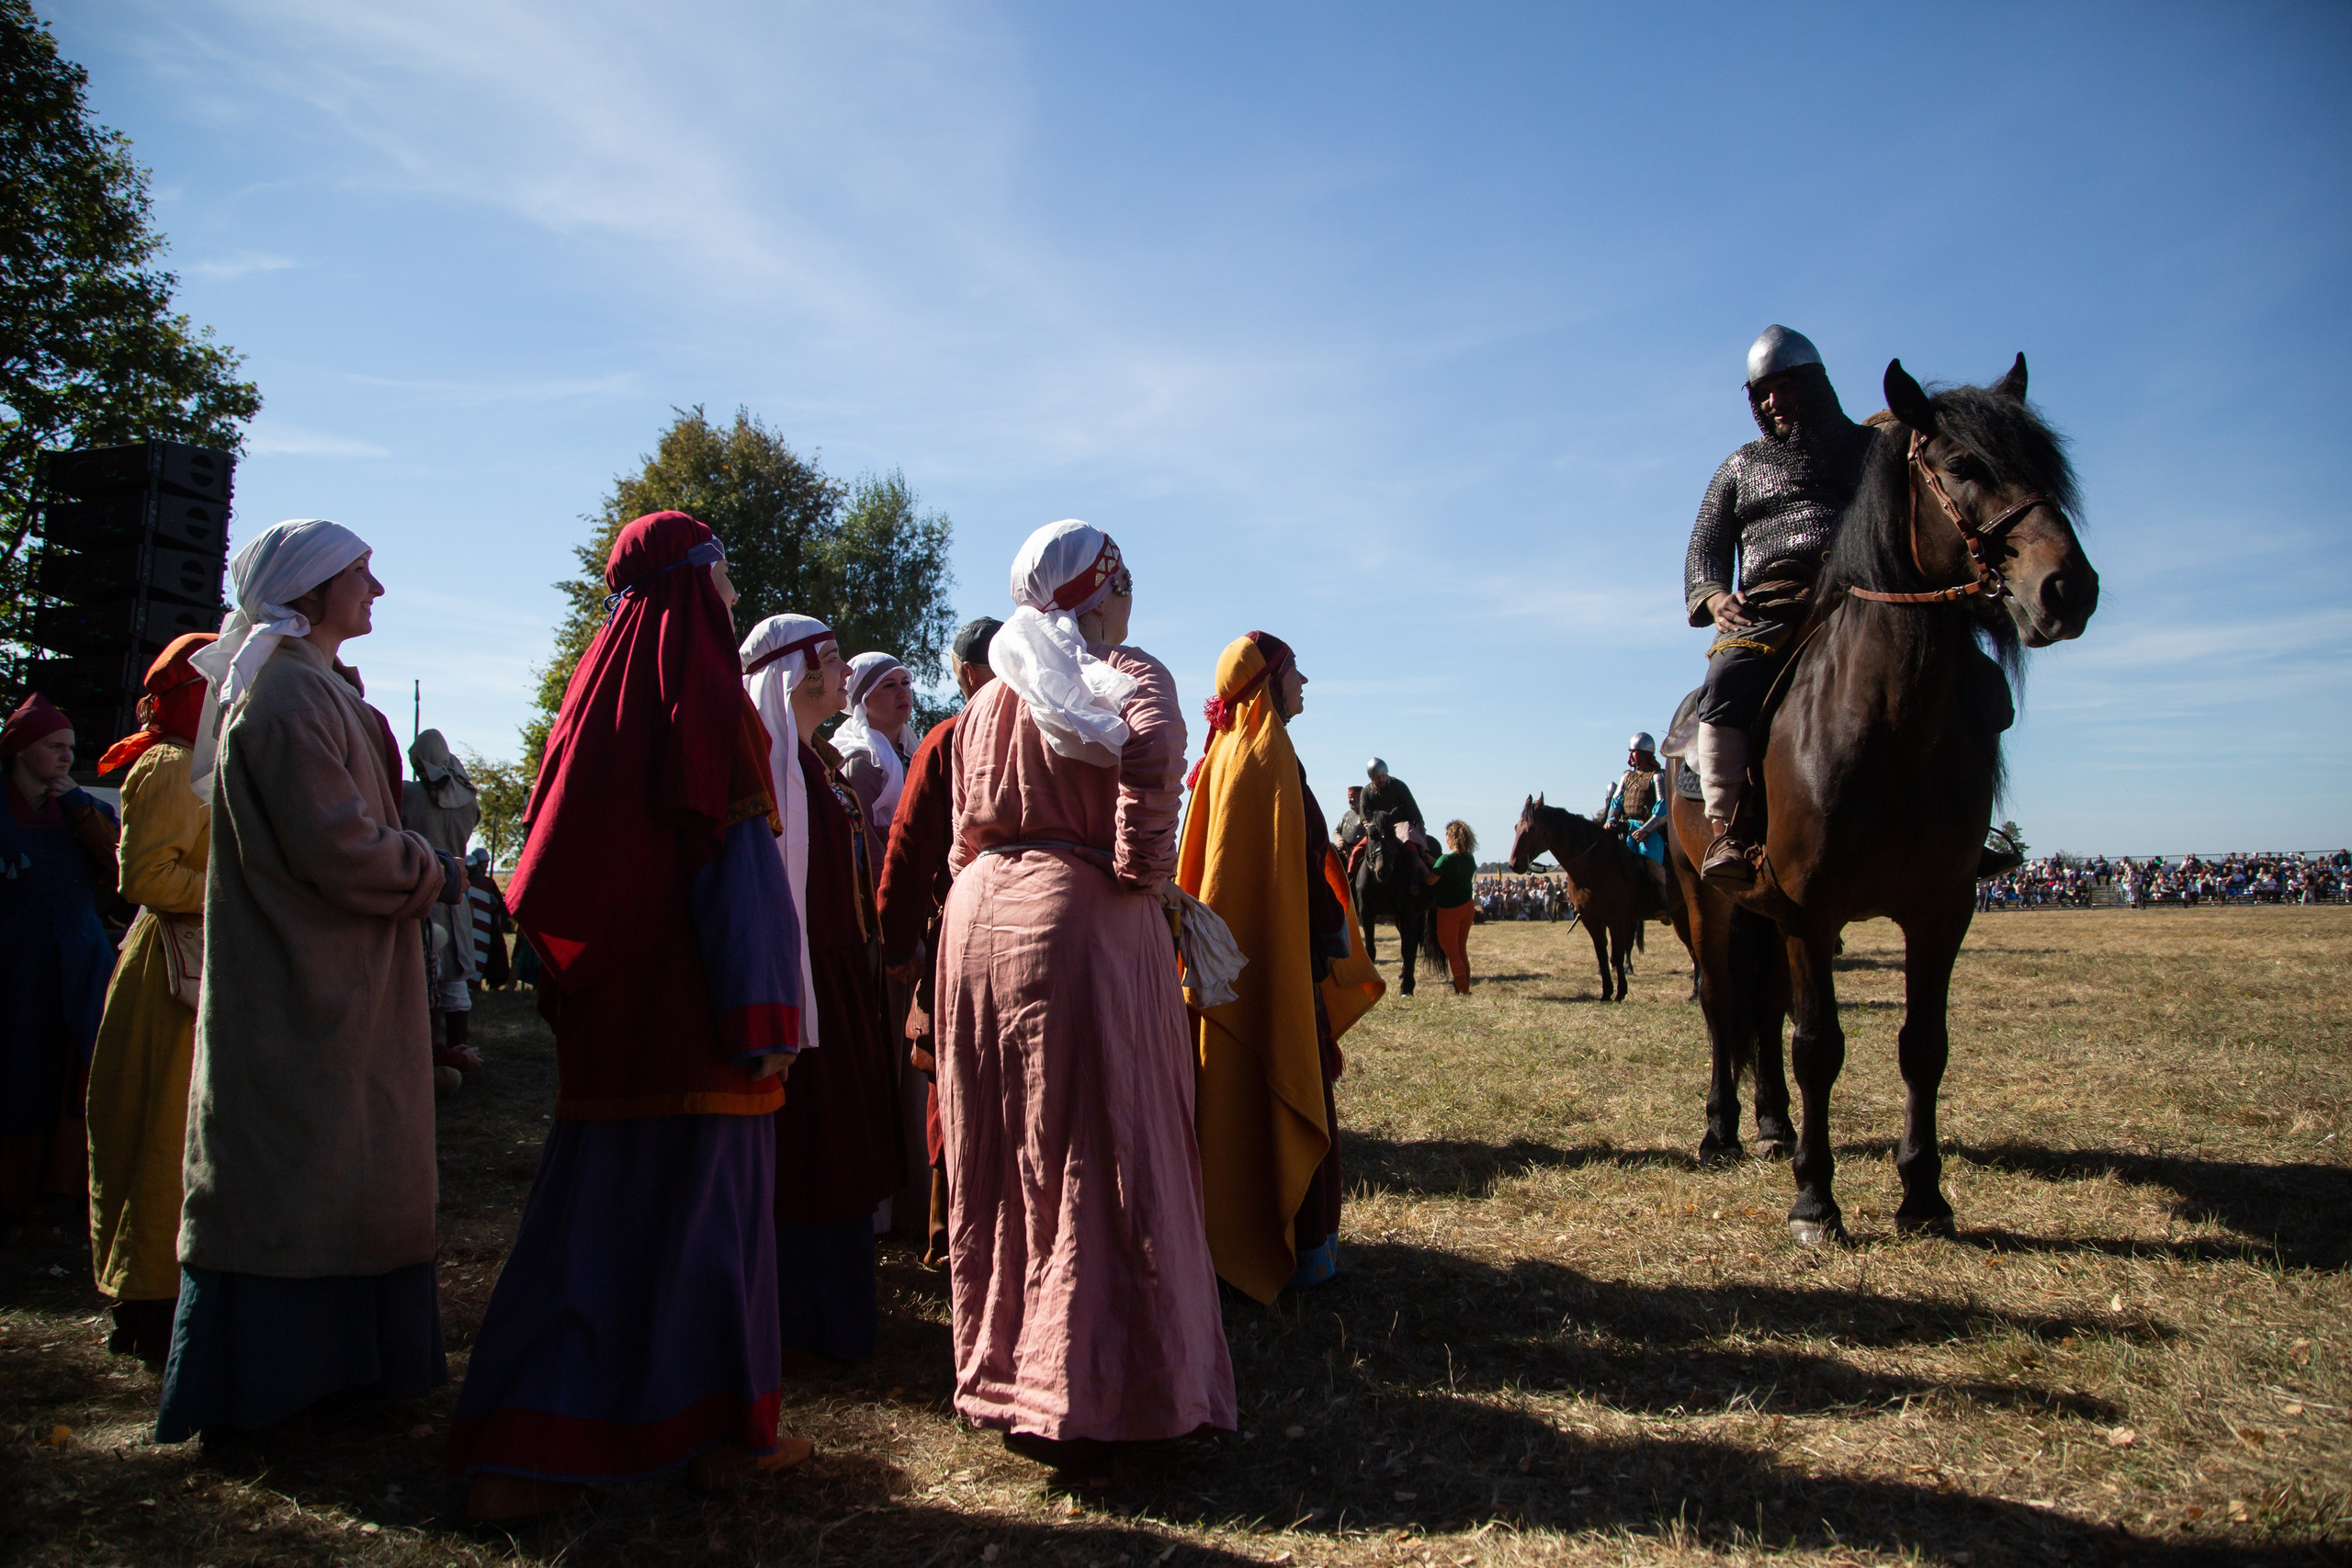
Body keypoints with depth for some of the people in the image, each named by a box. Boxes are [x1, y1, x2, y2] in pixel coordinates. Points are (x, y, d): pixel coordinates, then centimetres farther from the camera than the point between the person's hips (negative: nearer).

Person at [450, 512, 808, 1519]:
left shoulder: (599, 686, 11)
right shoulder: (707, 691, -10)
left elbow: (553, 850, 12)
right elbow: (738, 859, -16)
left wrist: (574, 982, 18)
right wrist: (764, 1014, -16)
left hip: (607, 1004, 7)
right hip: (693, 999, -7)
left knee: (595, 1203, 12)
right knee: (708, 1199, 3)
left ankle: (520, 1454, 17)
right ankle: (718, 1431, 15)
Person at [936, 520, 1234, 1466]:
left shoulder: (988, 699, 17)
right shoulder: (1128, 675, -3)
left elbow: (963, 832, 16)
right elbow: (1148, 754, -24)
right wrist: (1143, 872, -14)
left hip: (976, 916, 7)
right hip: (1079, 918, -7)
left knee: (996, 1160, 13)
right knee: (1098, 1159, -2)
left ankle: (996, 1372, 24)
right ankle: (1079, 1400, 0)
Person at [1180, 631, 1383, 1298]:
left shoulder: (1225, 753, 13)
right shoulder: (1269, 752, -14)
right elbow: (1295, 858, -19)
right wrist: (1332, 928, -8)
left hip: (1232, 954, 9)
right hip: (1279, 954, -9)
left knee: (1238, 1093, 14)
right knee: (1289, 1093, 0)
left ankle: (1237, 1237, 23)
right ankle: (1293, 1245, 8)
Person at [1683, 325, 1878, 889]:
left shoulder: (1868, 447, 24)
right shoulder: (1742, 465, 27)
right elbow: (1706, 543, 21)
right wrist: (1712, 596, -2)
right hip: (1768, 605, 0)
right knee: (1728, 680, -32)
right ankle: (1726, 828, -30)